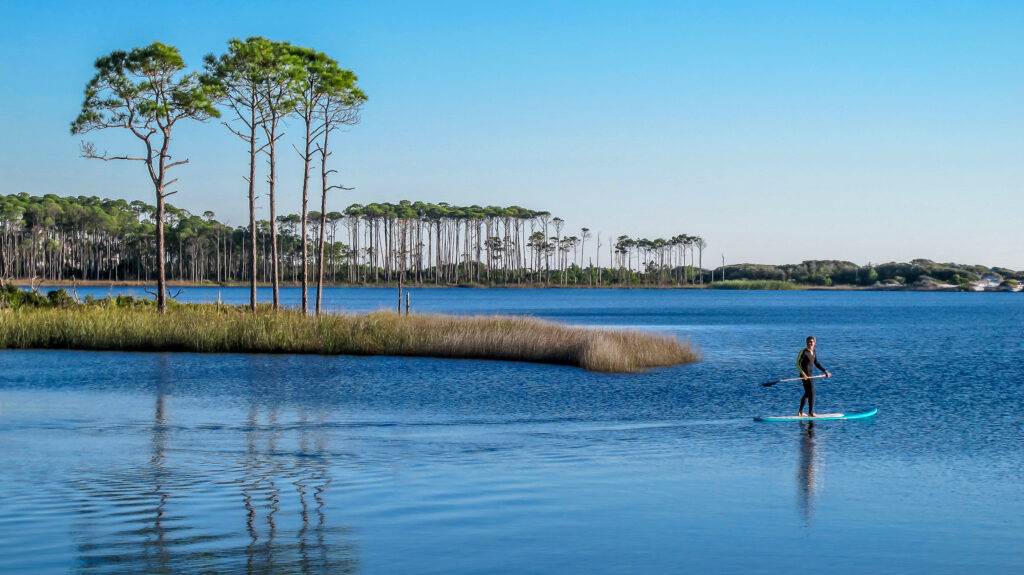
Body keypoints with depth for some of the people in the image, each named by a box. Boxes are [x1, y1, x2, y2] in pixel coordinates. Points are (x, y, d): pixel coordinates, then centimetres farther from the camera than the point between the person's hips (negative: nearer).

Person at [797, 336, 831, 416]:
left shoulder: (813, 352, 10)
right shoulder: (803, 352, -14)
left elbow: (816, 364, 21)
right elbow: (798, 364, -17)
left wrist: (825, 371, 17)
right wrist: (803, 374, -27)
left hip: (809, 375, 9)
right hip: (805, 375, -9)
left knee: (807, 393, 15)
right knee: (811, 392, -7)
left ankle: (800, 412, 23)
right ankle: (811, 412, 0)